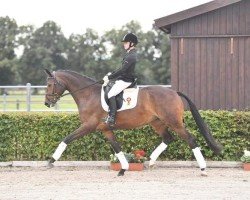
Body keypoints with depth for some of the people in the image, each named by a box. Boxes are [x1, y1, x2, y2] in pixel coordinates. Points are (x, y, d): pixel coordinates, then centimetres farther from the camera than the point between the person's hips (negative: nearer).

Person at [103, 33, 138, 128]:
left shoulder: (131, 56, -18)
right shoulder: (130, 54, 16)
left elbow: (122, 70, -23)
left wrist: (109, 77, -19)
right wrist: (111, 74, 15)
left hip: (126, 81, -11)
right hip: (123, 79, 11)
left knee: (110, 94, -24)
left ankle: (112, 119, -28)